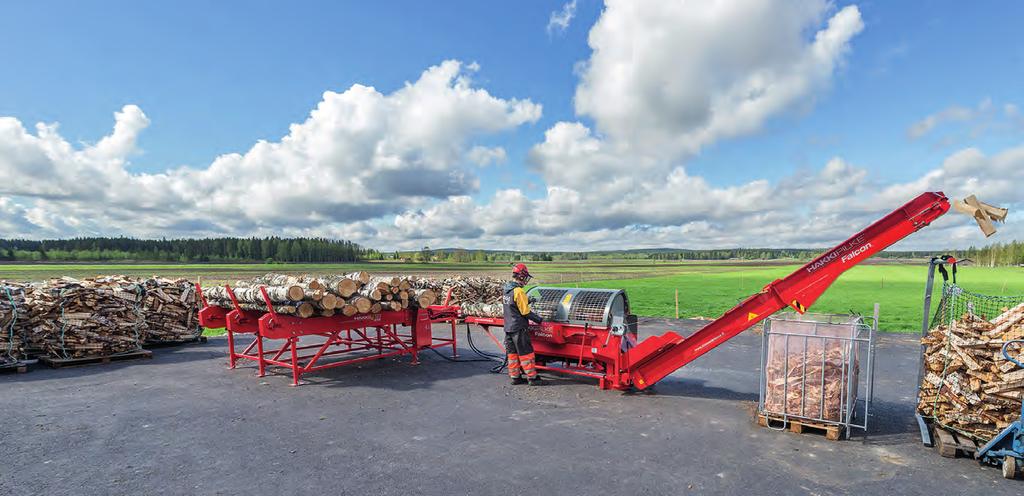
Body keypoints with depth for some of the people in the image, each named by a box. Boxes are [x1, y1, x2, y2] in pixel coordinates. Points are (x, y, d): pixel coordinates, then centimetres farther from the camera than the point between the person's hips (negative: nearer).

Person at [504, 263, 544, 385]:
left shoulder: (507, 290, 8)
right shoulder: (519, 291, -19)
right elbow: (525, 312, -17)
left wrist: (527, 301, 17)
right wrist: (539, 319, -7)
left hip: (508, 327, 8)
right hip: (519, 328, -8)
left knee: (512, 353, 13)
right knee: (526, 353, 0)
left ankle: (515, 376, 20)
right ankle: (532, 377, 7)